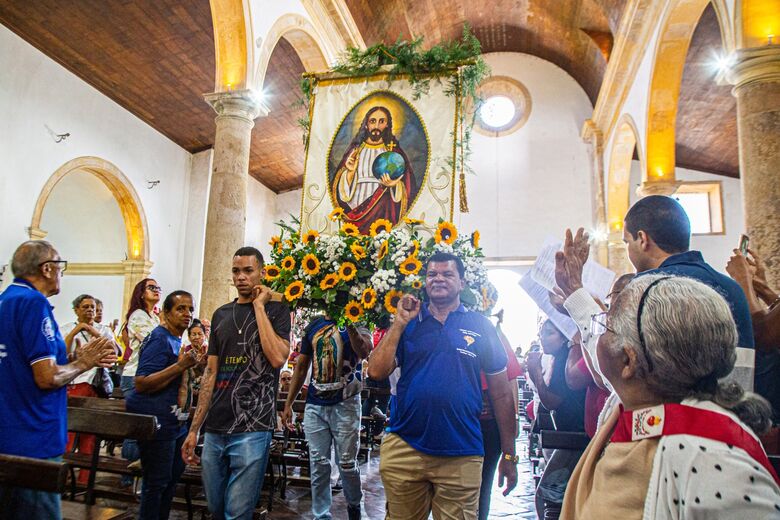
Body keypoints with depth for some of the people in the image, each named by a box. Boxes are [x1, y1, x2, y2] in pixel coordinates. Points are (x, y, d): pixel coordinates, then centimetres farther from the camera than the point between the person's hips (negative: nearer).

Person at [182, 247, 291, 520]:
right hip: (215, 429, 5)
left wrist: (259, 305, -11)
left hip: (252, 428, -5)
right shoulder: (221, 314, 12)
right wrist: (194, 429, 10)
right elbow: (211, 373, 13)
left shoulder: (276, 310, 0)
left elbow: (278, 358, -17)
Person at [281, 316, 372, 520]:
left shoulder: (357, 322, -3)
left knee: (347, 464, 6)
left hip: (345, 404, -3)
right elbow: (301, 367, 12)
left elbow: (364, 351, -25)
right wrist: (288, 404, 8)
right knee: (318, 465, 6)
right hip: (315, 405, 3)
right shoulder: (314, 325, 8)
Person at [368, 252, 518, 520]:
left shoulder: (480, 325, 1)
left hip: (461, 455, -1)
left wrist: (509, 455, 3)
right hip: (404, 448, 2)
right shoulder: (408, 322, 5)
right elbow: (376, 371, -5)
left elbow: (501, 392, 3)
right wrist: (399, 323, -10)